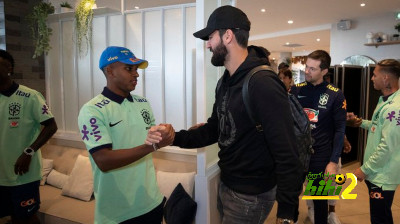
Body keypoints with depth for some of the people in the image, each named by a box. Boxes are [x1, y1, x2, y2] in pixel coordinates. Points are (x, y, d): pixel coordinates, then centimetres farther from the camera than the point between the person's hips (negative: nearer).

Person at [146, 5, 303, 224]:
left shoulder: (263, 84, -26)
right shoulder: (225, 82, 5)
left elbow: (287, 154, -26)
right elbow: (214, 130, 8)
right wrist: (175, 138, -7)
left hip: (250, 196, -8)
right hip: (225, 185, 8)